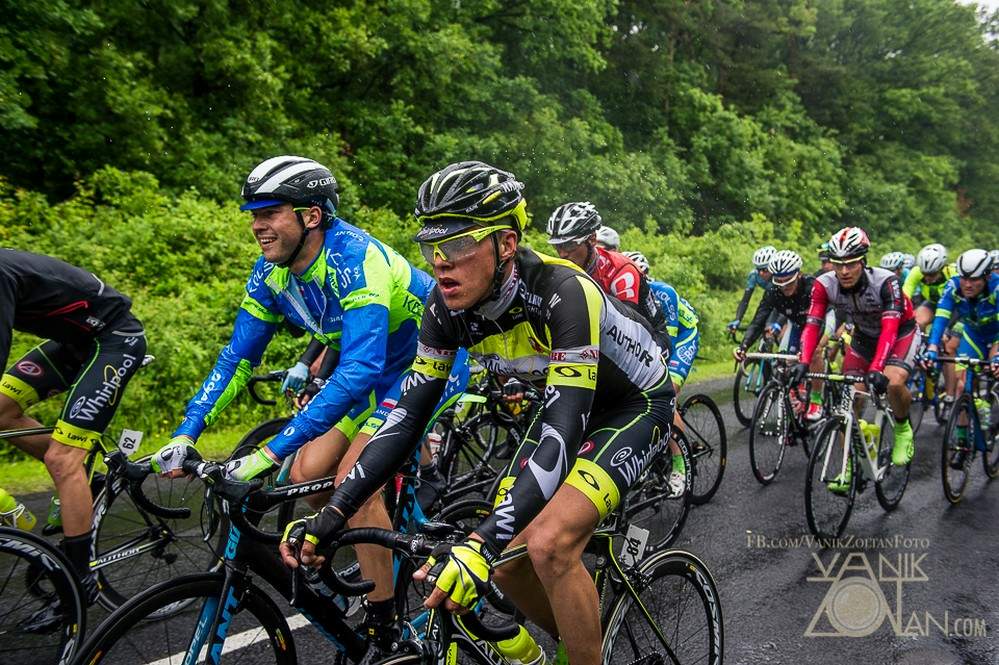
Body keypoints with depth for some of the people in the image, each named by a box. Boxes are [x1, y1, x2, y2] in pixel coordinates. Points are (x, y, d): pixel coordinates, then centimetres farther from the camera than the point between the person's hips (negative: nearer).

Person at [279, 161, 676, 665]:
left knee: (548, 544, -26)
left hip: (635, 404, -6)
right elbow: (408, 415, -13)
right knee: (508, 562, -2)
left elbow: (562, 435, -41)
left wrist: (481, 544, -49)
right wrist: (331, 515, -20)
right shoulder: (449, 307, -17)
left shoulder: (562, 294, -36)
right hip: (566, 402, 6)